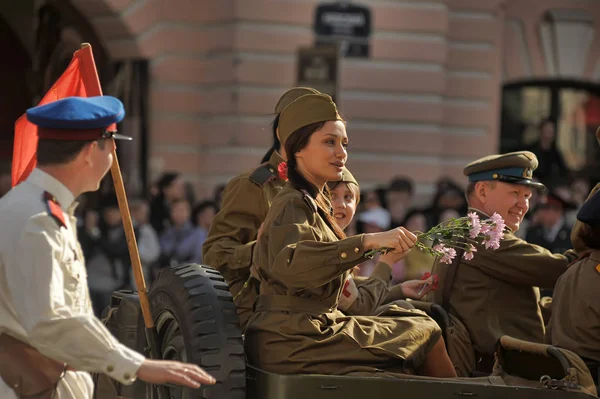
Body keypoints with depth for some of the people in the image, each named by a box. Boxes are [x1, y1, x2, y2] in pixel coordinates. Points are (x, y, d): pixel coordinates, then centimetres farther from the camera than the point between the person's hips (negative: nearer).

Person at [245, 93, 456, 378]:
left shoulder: (314, 204, 19)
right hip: (292, 342, -9)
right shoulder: (293, 205, -12)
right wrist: (368, 242, -37)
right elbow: (288, 264, -33)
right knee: (426, 333, -4)